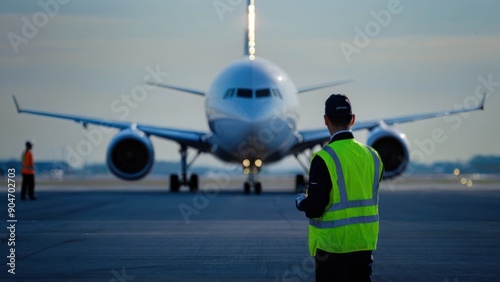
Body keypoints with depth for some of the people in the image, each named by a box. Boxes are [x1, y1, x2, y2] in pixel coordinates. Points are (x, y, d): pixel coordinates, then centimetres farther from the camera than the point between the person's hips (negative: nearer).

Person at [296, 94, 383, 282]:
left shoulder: (324, 158, -16)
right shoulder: (372, 156, 3)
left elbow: (314, 209, -17)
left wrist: (300, 202, 6)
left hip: (332, 245, -6)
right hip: (365, 243, 6)